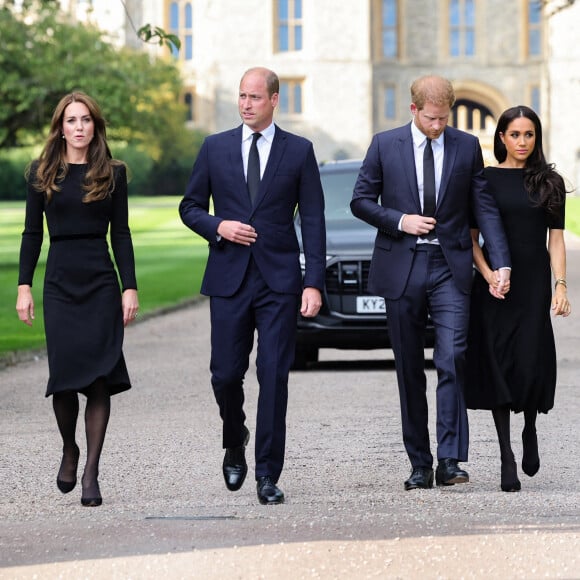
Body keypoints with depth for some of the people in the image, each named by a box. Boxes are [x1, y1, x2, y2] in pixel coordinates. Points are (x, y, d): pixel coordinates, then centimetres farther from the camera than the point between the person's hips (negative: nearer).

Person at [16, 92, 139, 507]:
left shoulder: (112, 174, 5)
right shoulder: (42, 173, 7)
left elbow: (121, 233, 5)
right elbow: (32, 233, 8)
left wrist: (130, 287, -2)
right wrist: (24, 286, 1)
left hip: (101, 284, 0)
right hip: (60, 282, 0)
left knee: (99, 379, -6)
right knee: (64, 375, -7)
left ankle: (92, 473, -2)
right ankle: (70, 450, 20)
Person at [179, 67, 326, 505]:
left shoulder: (299, 152, 4)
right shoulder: (215, 149, 9)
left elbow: (313, 221, 2)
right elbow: (190, 206, 14)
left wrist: (314, 283, -6)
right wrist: (218, 226, -7)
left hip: (279, 280, -1)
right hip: (229, 277, 2)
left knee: (274, 376, -6)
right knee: (226, 374, 1)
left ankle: (268, 475, 0)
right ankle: (235, 445, 30)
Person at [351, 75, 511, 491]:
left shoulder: (467, 147, 5)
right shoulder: (385, 145, 3)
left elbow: (485, 207, 4)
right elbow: (361, 201, 7)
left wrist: (502, 264, -5)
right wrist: (399, 220, -10)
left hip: (449, 269, -1)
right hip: (401, 269, 1)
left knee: (452, 359, -15)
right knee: (410, 371, 5)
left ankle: (450, 461, -14)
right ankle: (420, 464, 12)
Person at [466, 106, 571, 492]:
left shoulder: (549, 182, 7)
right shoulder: (485, 180, 5)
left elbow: (556, 239, 5)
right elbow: (472, 238, 4)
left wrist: (560, 286, -4)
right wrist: (488, 274, -11)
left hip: (534, 284, 0)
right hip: (494, 284, 0)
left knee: (532, 363, -8)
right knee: (498, 364, -2)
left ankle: (530, 431, 22)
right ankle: (507, 457, 3)